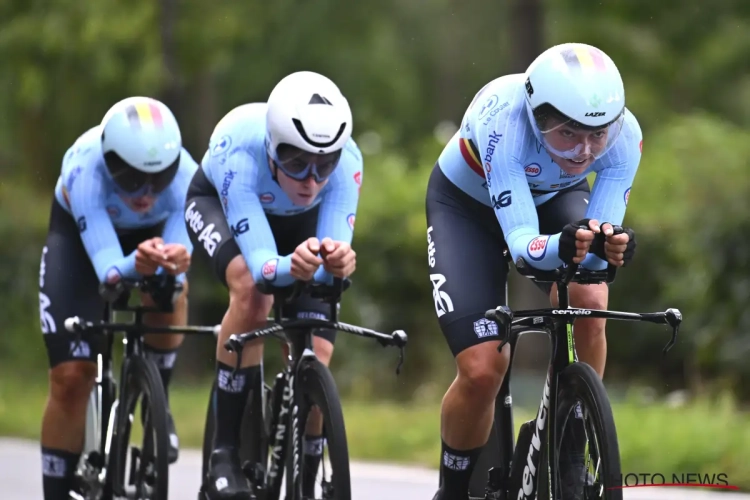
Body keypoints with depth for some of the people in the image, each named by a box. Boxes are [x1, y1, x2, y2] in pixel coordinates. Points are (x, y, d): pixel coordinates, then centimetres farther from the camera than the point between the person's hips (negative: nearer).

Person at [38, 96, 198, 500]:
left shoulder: (184, 175, -35)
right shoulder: (86, 172, -40)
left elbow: (177, 267, -39)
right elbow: (108, 270, -46)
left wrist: (174, 261, -63)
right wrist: (137, 265, -68)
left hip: (150, 234, 2)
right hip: (78, 234, -2)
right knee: (71, 377, -11)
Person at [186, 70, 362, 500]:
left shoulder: (345, 159, -36)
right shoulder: (240, 151, -42)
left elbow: (336, 246, -39)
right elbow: (262, 265, -47)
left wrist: (338, 260, -62)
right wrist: (293, 266, -68)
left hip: (300, 222, 2)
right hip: (218, 202, -2)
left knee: (314, 363, -13)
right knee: (252, 290, -35)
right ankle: (226, 454, -26)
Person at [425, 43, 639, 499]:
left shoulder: (624, 134, -31)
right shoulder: (503, 120, -41)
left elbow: (600, 241, -30)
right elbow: (521, 242, -44)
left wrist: (610, 247, -54)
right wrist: (563, 247, -66)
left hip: (556, 201, 3)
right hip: (466, 205, -3)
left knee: (588, 302, -29)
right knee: (483, 370, -16)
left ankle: (567, 460, -11)